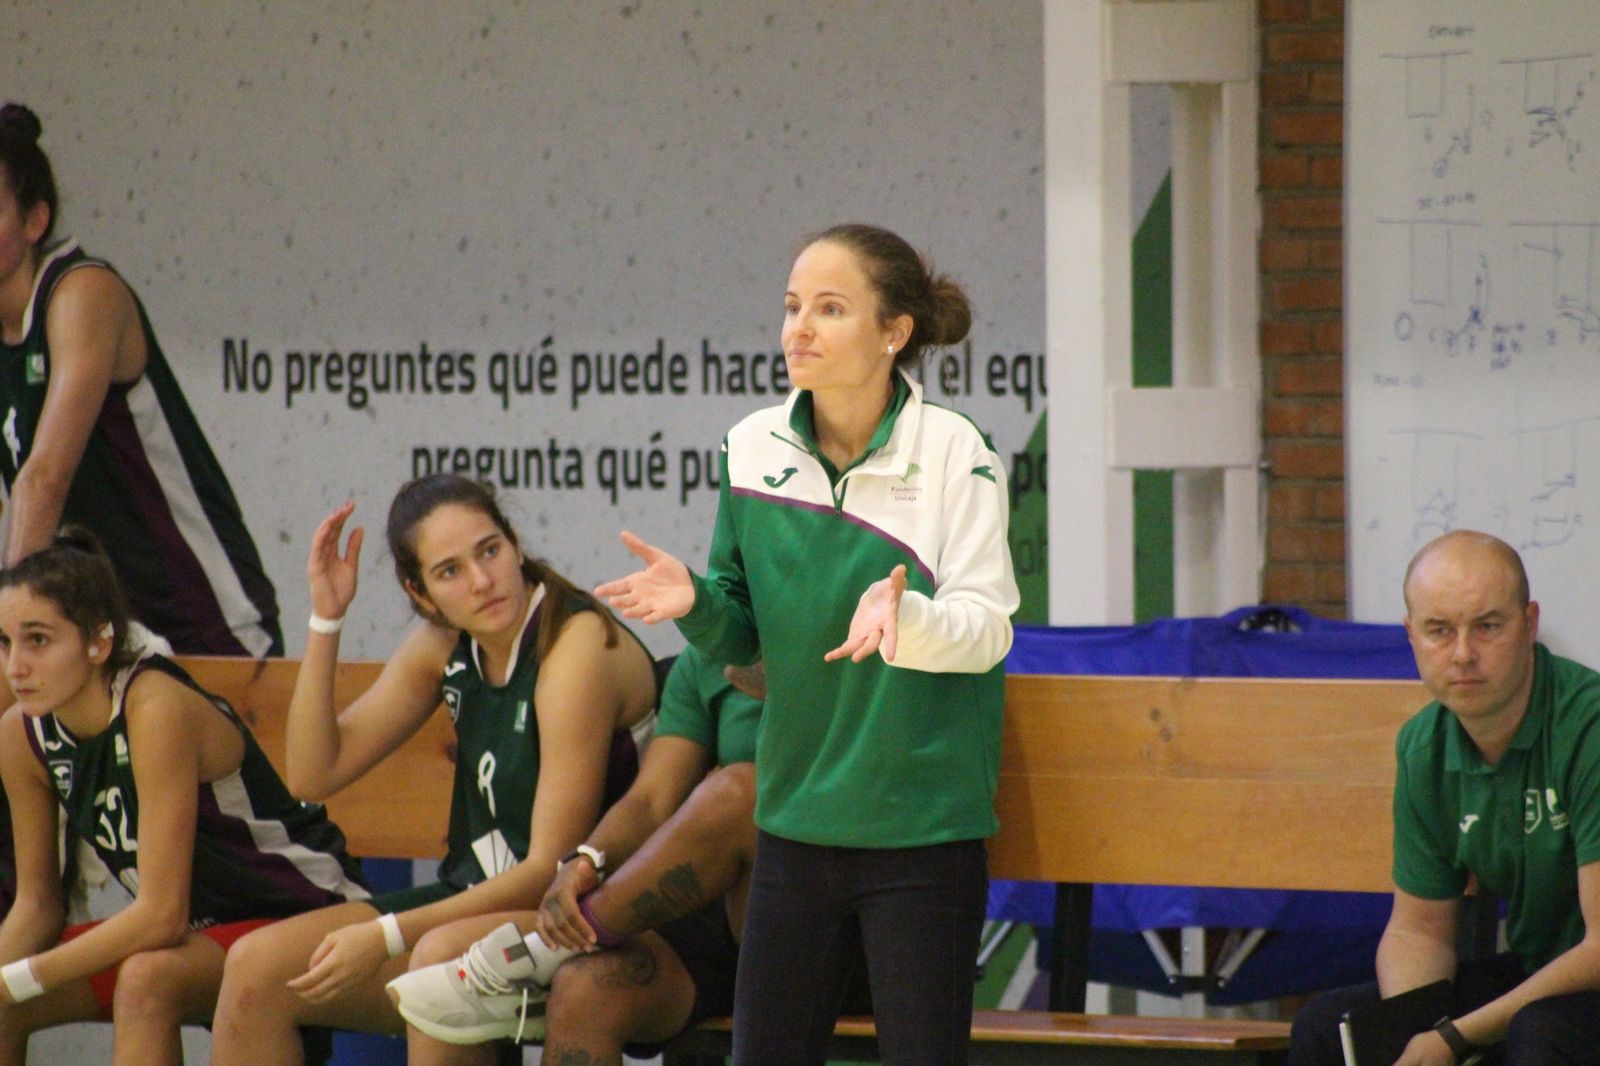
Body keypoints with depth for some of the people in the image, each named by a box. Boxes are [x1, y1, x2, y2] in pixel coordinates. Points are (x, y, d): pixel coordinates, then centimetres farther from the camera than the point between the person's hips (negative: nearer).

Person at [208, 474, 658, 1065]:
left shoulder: (578, 645, -18)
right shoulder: (445, 648, 5)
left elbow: (550, 868, -21)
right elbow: (314, 775, 7)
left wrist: (387, 937, -23)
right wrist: (325, 619, -2)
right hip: (478, 902, 8)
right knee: (257, 969, -4)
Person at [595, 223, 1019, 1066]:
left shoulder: (952, 454, -9)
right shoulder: (753, 449, 4)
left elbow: (985, 627, -14)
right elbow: (744, 633, 13)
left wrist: (903, 615, -34)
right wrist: (695, 602, -9)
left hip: (922, 832, -5)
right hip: (797, 824, 5)